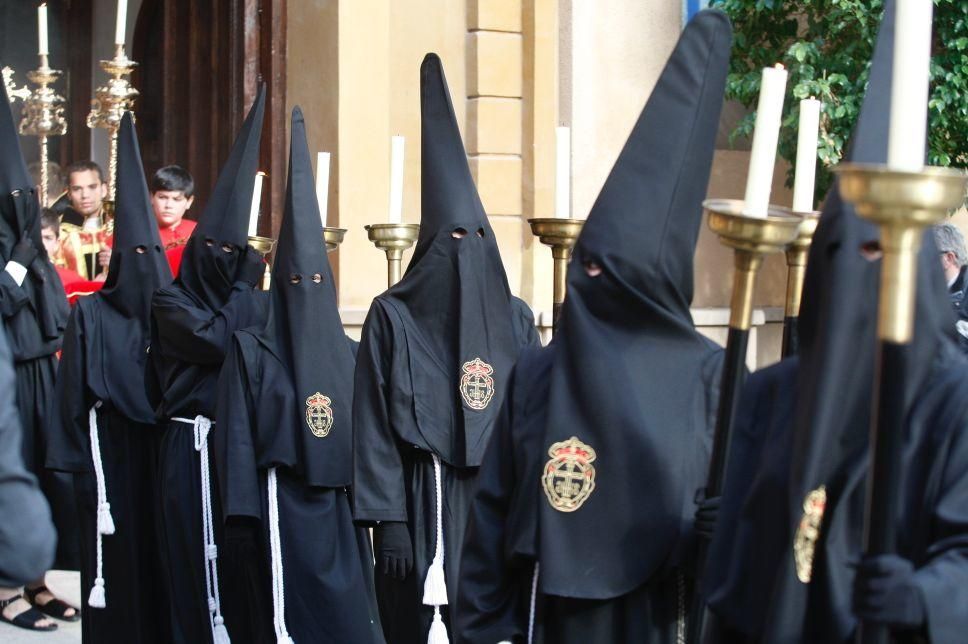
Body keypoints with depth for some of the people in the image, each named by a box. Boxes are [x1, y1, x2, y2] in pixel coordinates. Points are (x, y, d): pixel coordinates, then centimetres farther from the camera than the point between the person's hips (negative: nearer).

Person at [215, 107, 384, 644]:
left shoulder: (347, 352, 11)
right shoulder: (251, 349, -1)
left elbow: (365, 433, 13)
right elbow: (238, 438, -5)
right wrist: (244, 517, -11)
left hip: (341, 510, 4)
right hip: (284, 510, -4)